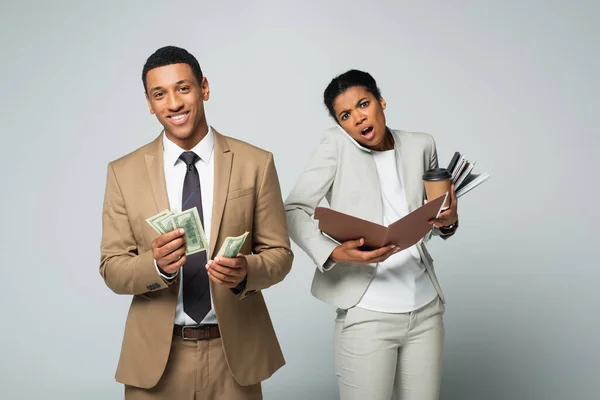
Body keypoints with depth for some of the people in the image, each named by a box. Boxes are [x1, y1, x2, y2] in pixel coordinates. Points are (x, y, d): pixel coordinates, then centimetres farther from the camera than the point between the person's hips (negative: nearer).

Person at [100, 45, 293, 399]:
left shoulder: (256, 164, -4)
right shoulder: (124, 173, -1)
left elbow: (279, 254, -1)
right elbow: (112, 269, -2)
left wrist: (245, 271, -22)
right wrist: (156, 264, -21)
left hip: (235, 353, 0)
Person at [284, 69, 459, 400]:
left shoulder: (421, 146, 7)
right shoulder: (336, 144, -3)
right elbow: (293, 210, -8)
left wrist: (448, 221, -4)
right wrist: (332, 253, -24)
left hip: (426, 309, 4)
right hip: (367, 315, -4)